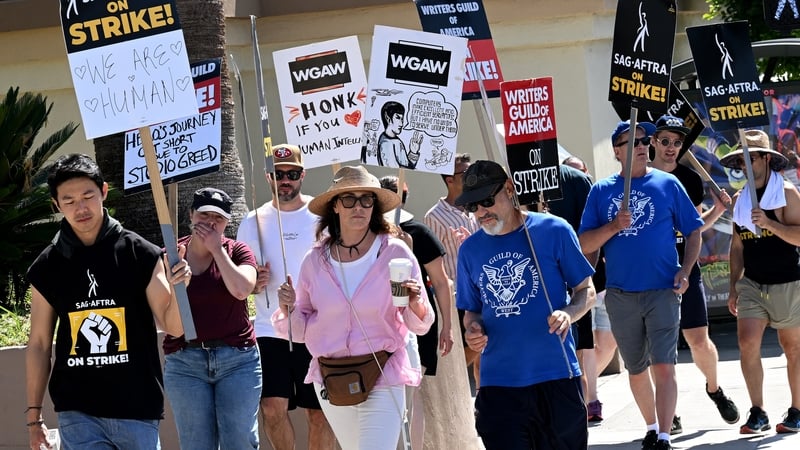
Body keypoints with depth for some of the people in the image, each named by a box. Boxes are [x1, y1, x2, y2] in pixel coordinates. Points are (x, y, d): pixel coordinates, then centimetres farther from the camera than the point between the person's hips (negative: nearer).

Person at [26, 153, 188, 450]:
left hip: (138, 409, 0)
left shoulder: (140, 255, -1)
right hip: (77, 413, 0)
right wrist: (33, 414, 6)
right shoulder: (46, 268, 4)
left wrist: (176, 290, -21)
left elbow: (173, 327, 0)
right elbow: (39, 344, 9)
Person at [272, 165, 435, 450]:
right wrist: (288, 308, -12)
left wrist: (416, 303, -23)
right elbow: (301, 331, 9)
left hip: (383, 378, -4)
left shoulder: (395, 253, -6)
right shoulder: (315, 261, 1)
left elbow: (419, 325, -2)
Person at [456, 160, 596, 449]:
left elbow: (587, 291, 3)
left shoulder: (553, 231, -2)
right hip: (498, 382, 2)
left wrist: (568, 313, -18)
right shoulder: (470, 250, 8)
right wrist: (473, 330, -6)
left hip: (557, 376, -2)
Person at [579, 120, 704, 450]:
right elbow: (585, 245, 2)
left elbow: (694, 231, 6)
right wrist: (614, 226, -15)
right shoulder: (601, 191, 5)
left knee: (664, 367, -12)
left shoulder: (667, 184, 2)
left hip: (663, 291, -2)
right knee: (636, 370, 14)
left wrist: (685, 271, -7)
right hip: (621, 295, 2)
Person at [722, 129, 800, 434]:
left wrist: (769, 223, -27)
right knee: (747, 343, -11)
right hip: (751, 284, 4)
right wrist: (734, 288, 13)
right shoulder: (740, 199, 9)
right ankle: (757, 413, -6)